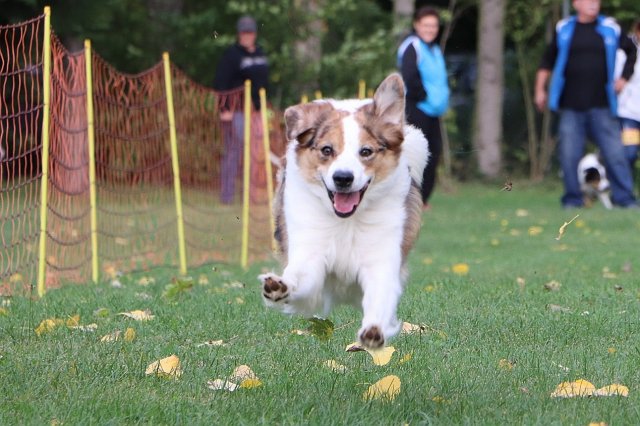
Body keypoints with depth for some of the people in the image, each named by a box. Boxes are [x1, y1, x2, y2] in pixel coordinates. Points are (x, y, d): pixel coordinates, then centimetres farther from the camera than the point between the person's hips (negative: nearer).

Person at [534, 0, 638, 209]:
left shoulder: (611, 29, 5)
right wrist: (540, 89, 11)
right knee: (569, 154, -1)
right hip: (571, 106, 0)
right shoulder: (563, 29, 7)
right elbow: (547, 60, 15)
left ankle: (624, 196, 1)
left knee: (614, 152, -5)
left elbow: (631, 51, 20)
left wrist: (624, 77, 10)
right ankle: (572, 197, 10)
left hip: (601, 105, 0)